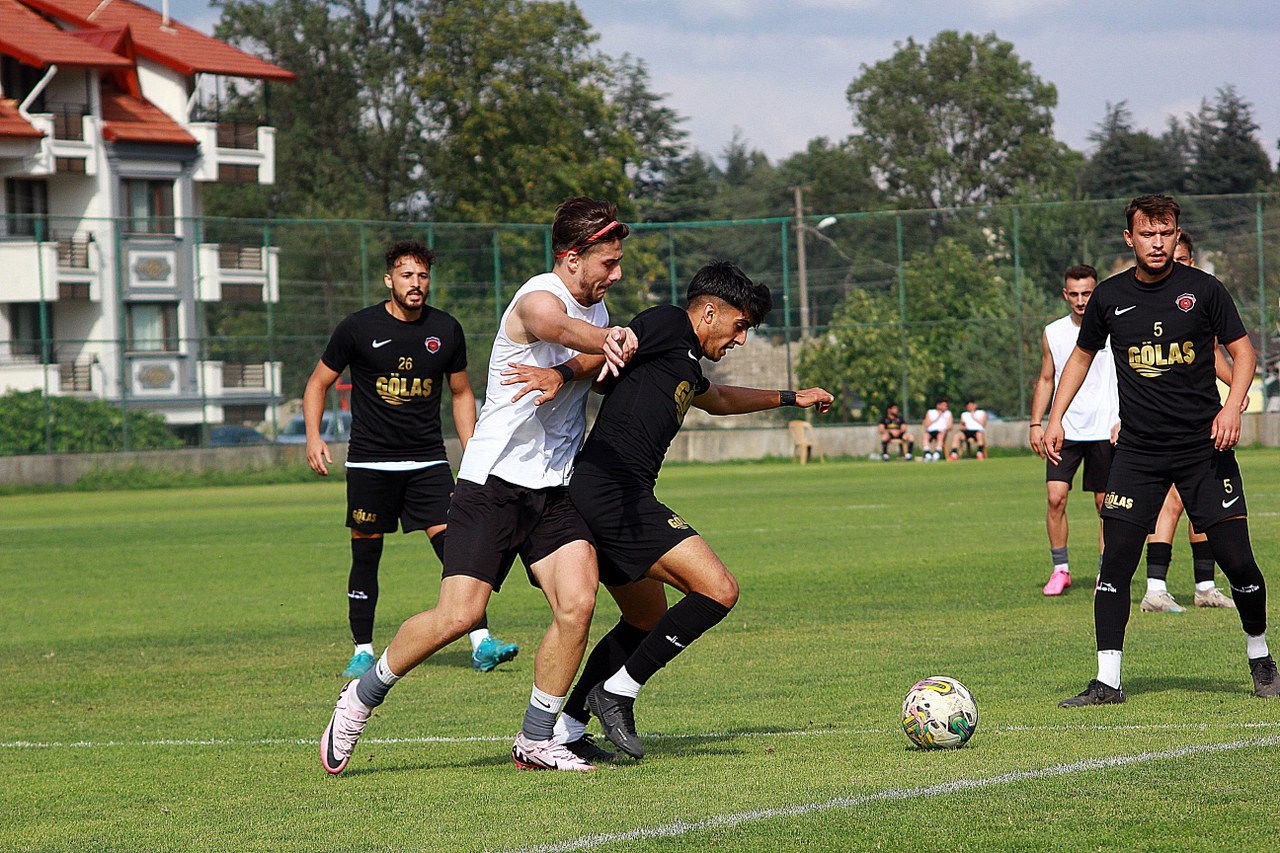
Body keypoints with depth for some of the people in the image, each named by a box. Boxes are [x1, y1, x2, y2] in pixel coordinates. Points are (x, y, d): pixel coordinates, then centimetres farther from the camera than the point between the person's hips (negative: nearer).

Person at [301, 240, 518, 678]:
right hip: (370, 461, -1)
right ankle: (363, 651, 15)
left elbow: (461, 394, 15)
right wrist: (314, 437, -7)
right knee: (366, 557, 3)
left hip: (428, 461, 1)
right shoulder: (359, 328, -4)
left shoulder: (446, 330, 4)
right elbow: (318, 382, 7)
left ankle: (482, 643, -15)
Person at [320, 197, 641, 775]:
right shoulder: (539, 299, -15)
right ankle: (363, 695, 9)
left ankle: (535, 741, 0)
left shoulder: (595, 308, 13)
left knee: (577, 605, -13)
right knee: (459, 615, -15)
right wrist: (609, 340, -56)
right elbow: (558, 328, -39)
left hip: (555, 490, 7)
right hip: (493, 483, -7)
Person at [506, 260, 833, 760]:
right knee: (718, 590, -14)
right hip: (615, 493, -11)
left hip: (597, 501, 11)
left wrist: (790, 398, 56)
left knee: (648, 620, 22)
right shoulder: (668, 325, -2)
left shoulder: (686, 364, 27)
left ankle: (563, 729, 19)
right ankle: (618, 692, -8)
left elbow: (718, 400, 48)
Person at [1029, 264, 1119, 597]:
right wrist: (1036, 423, 7)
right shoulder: (1053, 333, 7)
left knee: (1106, 504, 2)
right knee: (1056, 497, -10)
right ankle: (1060, 569, 0)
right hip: (1064, 429, 2)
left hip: (1104, 431, -2)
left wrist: (1124, 420, -10)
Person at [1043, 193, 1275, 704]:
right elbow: (1082, 356, 18)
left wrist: (1232, 405, -13)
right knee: (1116, 561, -8)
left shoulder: (1203, 290, -1)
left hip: (1203, 446, -2)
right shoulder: (1110, 297, 5)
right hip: (1138, 451, 2)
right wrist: (1055, 418, 9)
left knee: (1236, 559, -5)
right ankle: (1107, 682, -3)